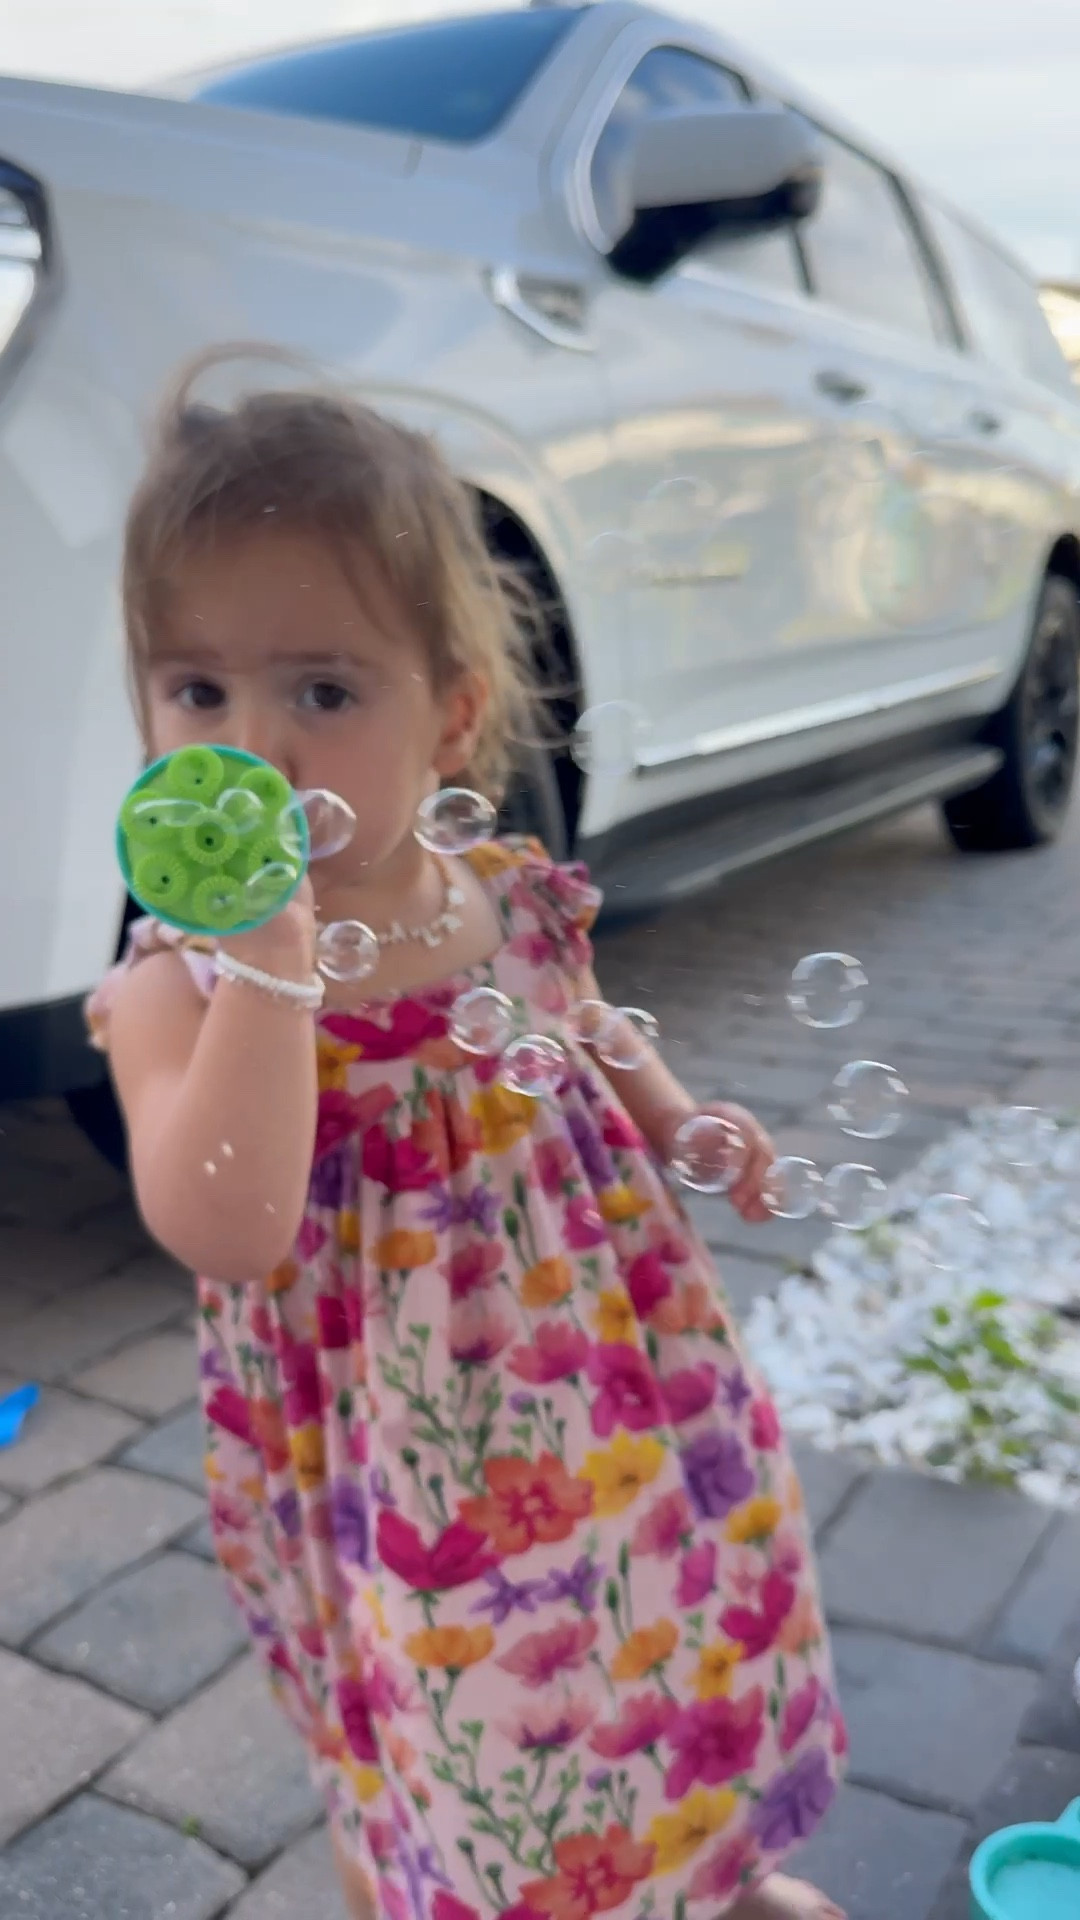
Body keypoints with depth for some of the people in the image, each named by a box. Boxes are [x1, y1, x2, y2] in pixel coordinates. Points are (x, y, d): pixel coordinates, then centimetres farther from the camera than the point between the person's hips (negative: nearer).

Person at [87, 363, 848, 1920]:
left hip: (615, 1419, 5)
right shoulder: (176, 987, -20)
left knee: (679, 1656, 27)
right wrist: (269, 954, -39)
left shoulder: (523, 903, -8)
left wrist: (689, 1120, -5)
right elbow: (225, 1231, -35)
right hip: (405, 1488, -4)